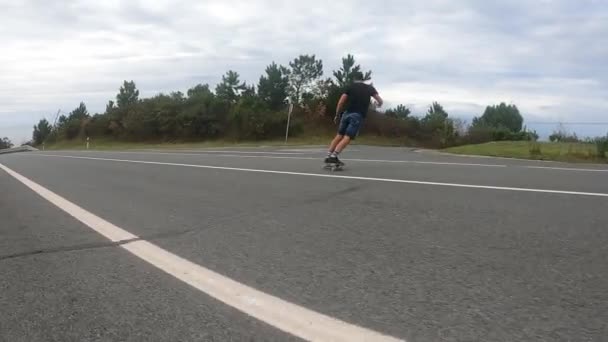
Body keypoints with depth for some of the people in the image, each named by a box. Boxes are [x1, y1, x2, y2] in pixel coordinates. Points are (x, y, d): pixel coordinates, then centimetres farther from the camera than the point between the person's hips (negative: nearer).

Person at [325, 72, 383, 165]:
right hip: (358, 116, -2)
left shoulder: (350, 87, 11)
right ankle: (334, 156, -20)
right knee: (347, 138, -8)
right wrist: (379, 104, 34)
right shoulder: (370, 88, 13)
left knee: (339, 135, 12)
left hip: (347, 113, 2)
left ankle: (328, 156, 7)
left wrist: (337, 115, 12)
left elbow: (340, 102, 2)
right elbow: (380, 101, 10)